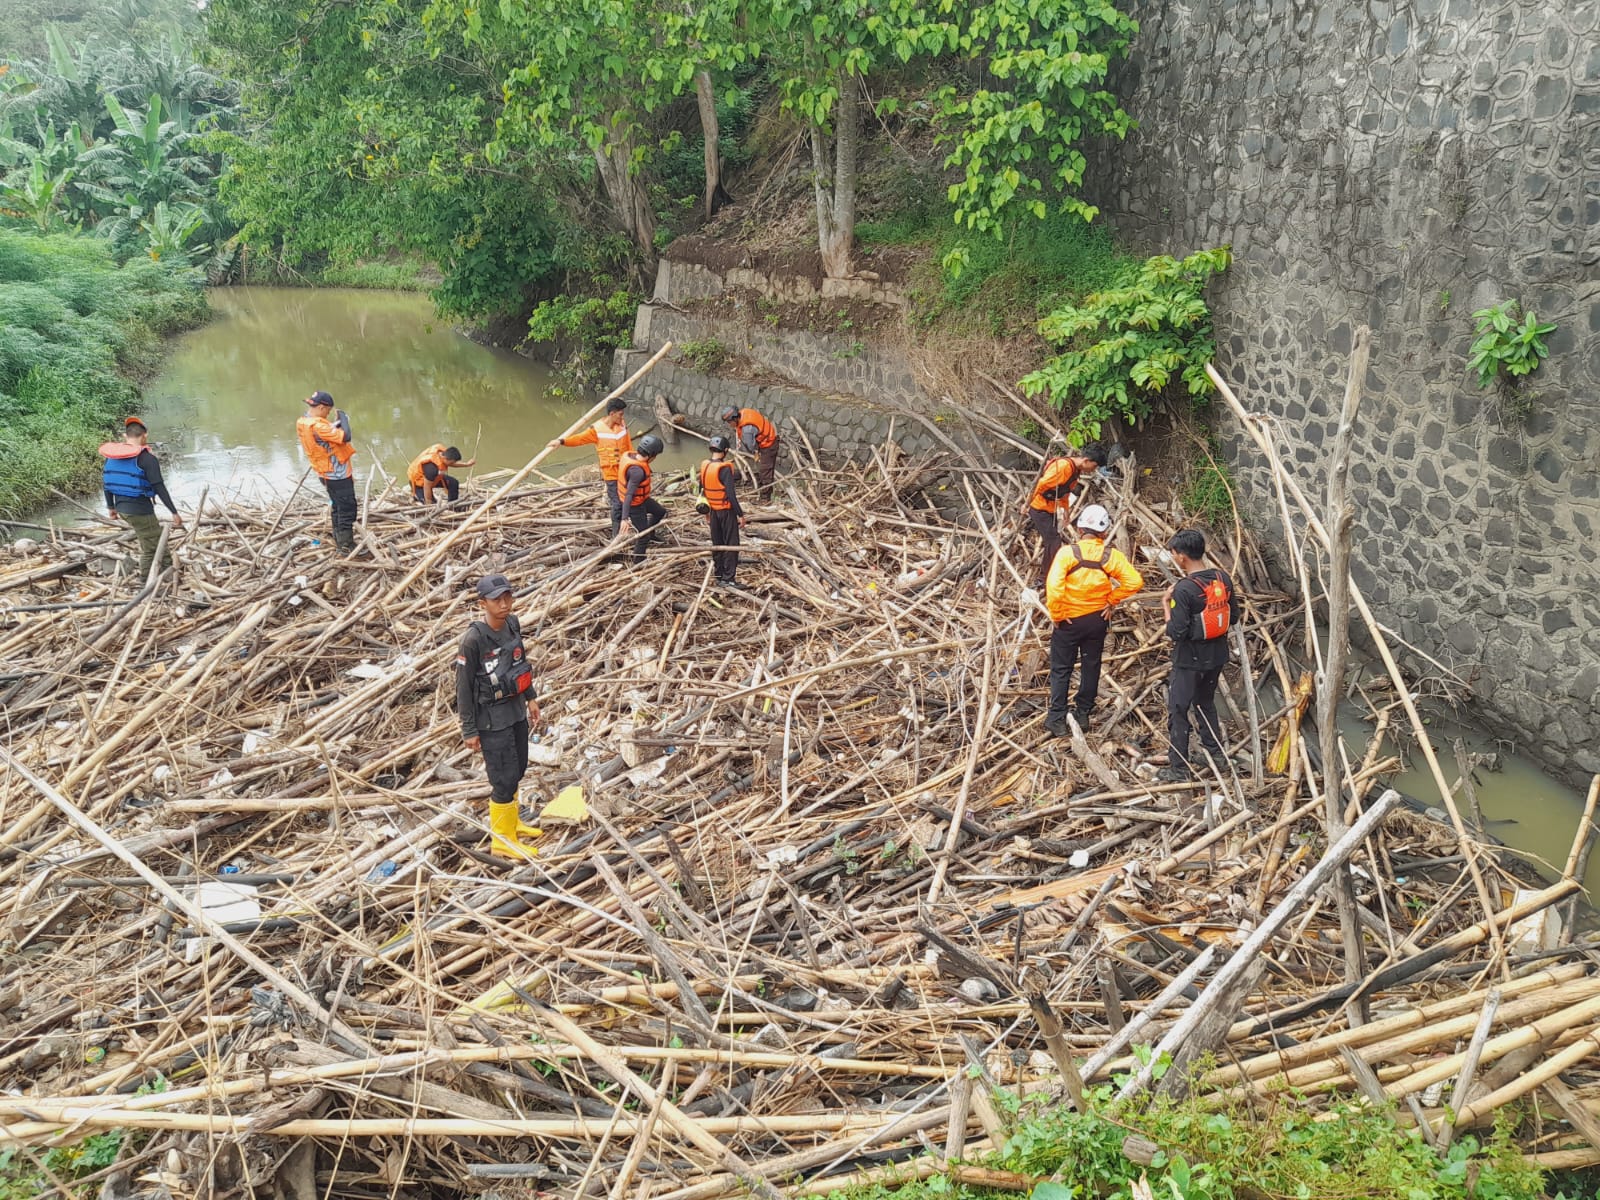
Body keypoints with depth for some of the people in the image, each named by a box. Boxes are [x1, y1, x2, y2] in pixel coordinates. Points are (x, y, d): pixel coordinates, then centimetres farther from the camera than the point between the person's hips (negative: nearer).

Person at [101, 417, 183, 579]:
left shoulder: (112, 455, 5)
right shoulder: (146, 458, -16)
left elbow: (107, 482, 14)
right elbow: (160, 488, -18)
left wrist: (111, 507, 26)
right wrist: (174, 512, -14)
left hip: (122, 508, 8)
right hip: (140, 509, -8)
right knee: (151, 548, 3)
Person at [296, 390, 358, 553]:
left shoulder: (302, 423, 3)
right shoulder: (317, 425, -27)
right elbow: (345, 436, -29)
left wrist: (335, 424, -2)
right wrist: (343, 418, -14)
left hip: (327, 473, 10)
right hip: (338, 474, -10)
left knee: (337, 507, 20)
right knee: (348, 509, -1)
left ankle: (339, 540, 28)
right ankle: (347, 545, 4)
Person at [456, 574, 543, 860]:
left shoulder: (512, 625, -4)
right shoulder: (474, 640, -23)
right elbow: (463, 688, -16)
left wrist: (530, 698, 17)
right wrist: (469, 730, -12)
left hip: (516, 710, 7)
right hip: (491, 719, -7)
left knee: (518, 769, 21)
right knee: (504, 778, 1)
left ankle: (510, 821, 43)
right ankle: (502, 840, 18)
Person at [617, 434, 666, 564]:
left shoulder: (630, 455, -10)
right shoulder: (637, 470, -36)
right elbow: (629, 495, -38)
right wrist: (624, 518, -41)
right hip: (635, 505, -9)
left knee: (660, 512, 28)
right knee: (644, 537, 6)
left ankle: (650, 534, 49)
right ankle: (637, 565, 22)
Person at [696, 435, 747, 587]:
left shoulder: (704, 466, 1)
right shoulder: (725, 468, -21)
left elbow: (702, 490, 10)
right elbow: (731, 494, -23)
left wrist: (706, 512, 20)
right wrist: (741, 515, -16)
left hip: (713, 510, 7)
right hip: (727, 511, -7)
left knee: (716, 544, 16)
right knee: (731, 544, 2)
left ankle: (719, 576, 24)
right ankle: (727, 579, 2)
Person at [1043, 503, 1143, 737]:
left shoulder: (1068, 552, -19)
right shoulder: (1111, 556, -11)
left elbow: (1054, 586, -28)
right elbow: (1134, 581, -15)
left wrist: (1056, 615, -15)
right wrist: (1112, 600, -2)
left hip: (1069, 620, -2)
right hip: (1097, 619, 3)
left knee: (1061, 669, 9)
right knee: (1091, 667, 19)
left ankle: (1057, 720, 13)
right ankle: (1083, 713, 30)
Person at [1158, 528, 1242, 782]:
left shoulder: (1183, 589, -25)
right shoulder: (1223, 578, -3)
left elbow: (1176, 632, -23)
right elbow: (1234, 617, 7)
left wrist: (1166, 603, -13)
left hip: (1190, 659, -7)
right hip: (1217, 655, 7)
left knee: (1178, 712, 5)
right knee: (1206, 703, 27)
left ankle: (1179, 769, 9)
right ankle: (1216, 752, 37)